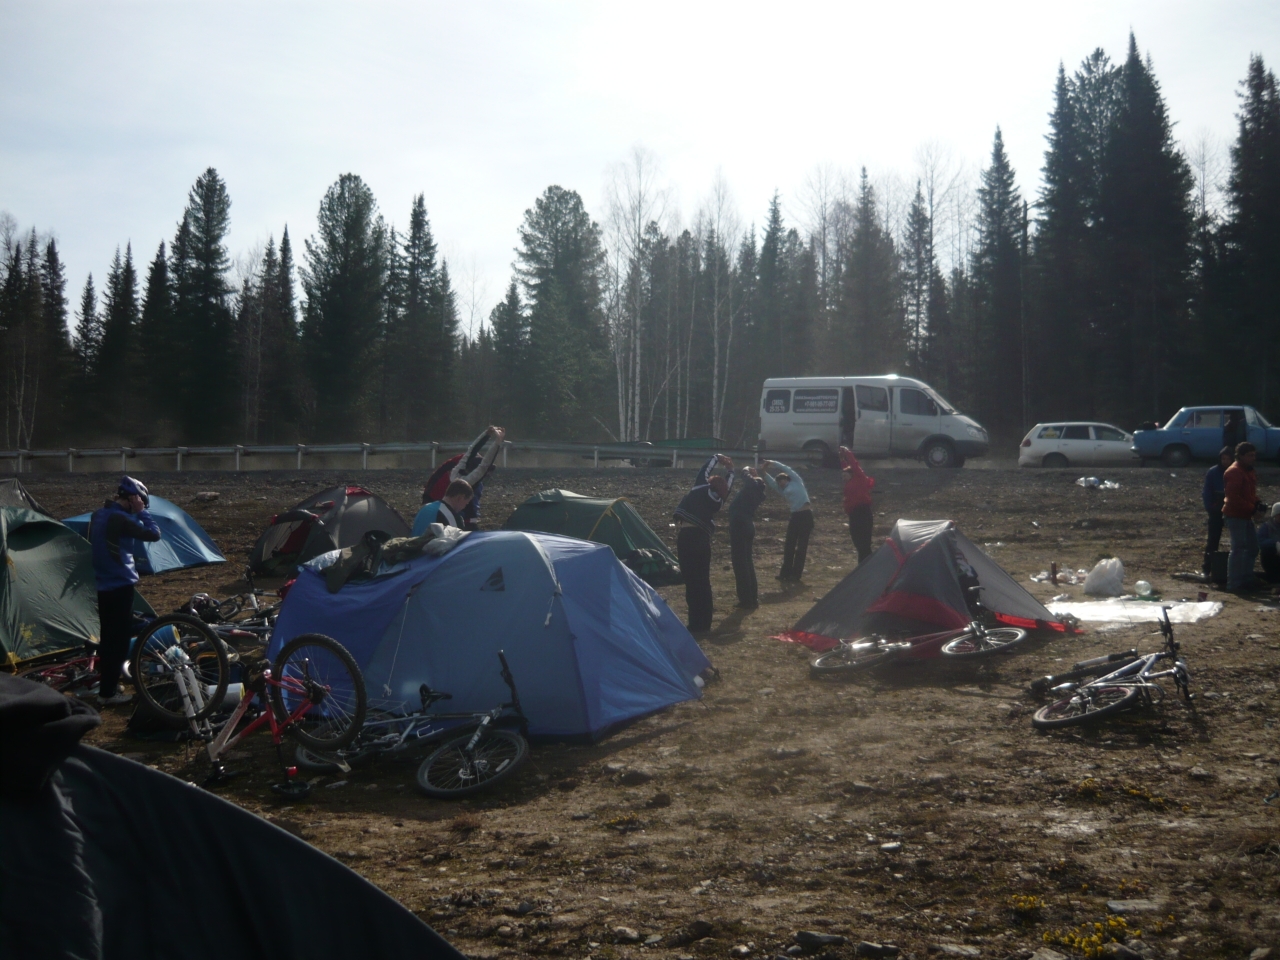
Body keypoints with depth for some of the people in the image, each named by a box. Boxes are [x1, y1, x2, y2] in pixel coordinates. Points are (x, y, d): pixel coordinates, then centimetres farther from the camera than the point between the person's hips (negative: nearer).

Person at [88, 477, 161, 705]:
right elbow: (154, 534, -21)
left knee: (107, 637, 17)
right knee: (119, 638, -2)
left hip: (103, 584, 9)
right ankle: (108, 692, 1)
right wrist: (141, 512, -13)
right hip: (121, 585, -9)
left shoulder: (98, 515, 8)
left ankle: (106, 684, 26)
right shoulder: (120, 518, -20)